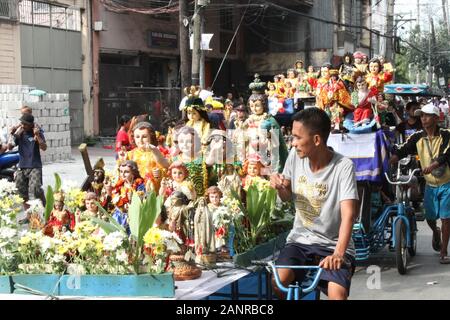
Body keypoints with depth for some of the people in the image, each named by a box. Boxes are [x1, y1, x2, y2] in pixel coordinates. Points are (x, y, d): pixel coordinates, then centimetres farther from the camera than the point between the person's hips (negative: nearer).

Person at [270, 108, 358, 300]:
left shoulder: (343, 166, -16)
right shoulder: (295, 156, -2)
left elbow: (348, 214, -25)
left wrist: (338, 253, -38)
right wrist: (279, 186, -11)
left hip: (333, 245, -4)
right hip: (300, 240, 4)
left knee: (338, 295, -29)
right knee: (278, 281, -24)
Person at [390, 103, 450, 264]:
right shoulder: (417, 137, -2)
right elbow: (401, 151, -10)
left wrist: (433, 165, -43)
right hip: (430, 184, 3)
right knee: (430, 217, 12)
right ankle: (435, 232, 47)